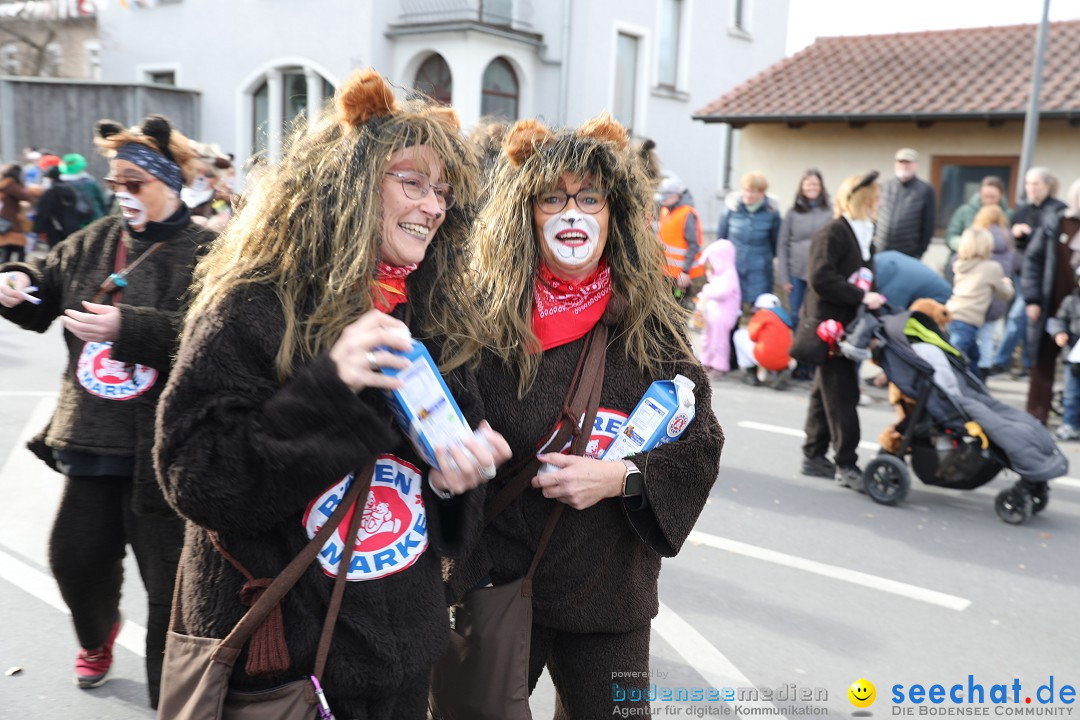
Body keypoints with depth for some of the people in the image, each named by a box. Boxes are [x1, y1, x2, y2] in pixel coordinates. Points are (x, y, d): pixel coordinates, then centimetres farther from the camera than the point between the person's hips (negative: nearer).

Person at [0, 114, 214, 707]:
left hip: (159, 451, -6)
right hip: (91, 441, 6)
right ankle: (97, 637, 50)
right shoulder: (94, 241, 11)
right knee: (75, 554, 17)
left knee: (168, 579, 2)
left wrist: (127, 327, -28)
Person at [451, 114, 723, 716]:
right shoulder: (484, 312, -7)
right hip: (496, 579, 0)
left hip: (609, 592, 1)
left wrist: (621, 477, -18)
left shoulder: (650, 323, -4)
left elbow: (701, 445, -3)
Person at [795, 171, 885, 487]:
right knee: (841, 396, -7)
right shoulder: (833, 233, -12)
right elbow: (820, 277, -23)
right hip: (828, 327, -9)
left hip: (848, 327, 9)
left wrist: (875, 301, 3)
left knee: (826, 394, 13)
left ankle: (815, 457, 21)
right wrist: (861, 297, -23)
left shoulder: (863, 236, 17)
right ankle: (846, 464, -2)